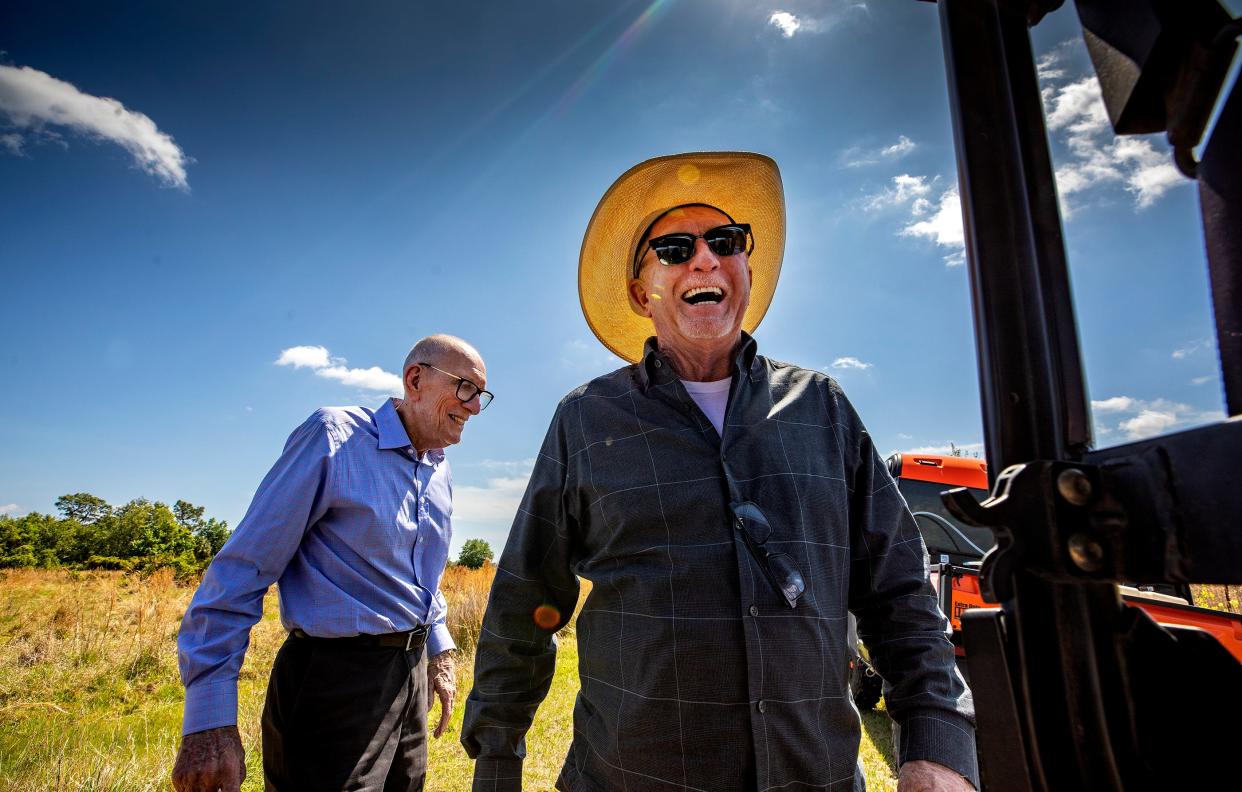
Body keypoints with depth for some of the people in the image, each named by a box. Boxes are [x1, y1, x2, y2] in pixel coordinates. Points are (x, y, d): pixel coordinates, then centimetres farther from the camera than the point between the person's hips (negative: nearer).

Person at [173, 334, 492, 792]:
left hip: (412, 670, 8)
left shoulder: (439, 468, 8)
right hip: (335, 674, -7)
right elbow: (243, 569, -16)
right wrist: (209, 719, -18)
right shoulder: (334, 437, -15)